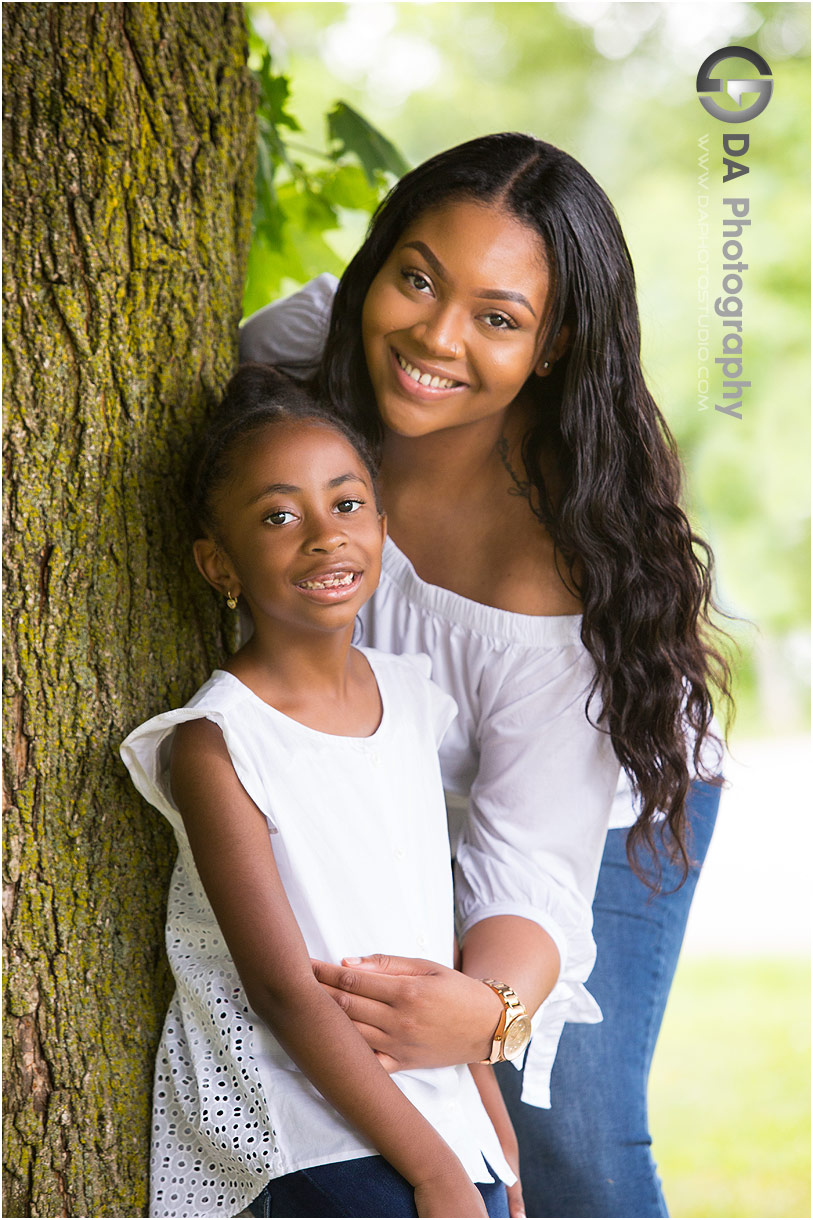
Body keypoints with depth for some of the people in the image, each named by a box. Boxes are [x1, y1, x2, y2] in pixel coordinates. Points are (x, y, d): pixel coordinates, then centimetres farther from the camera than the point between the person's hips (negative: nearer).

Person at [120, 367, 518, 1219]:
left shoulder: (408, 696, 6)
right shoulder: (214, 744, -14)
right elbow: (283, 990, -15)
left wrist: (494, 1129, 14)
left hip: (443, 1112, 6)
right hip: (327, 1144, -6)